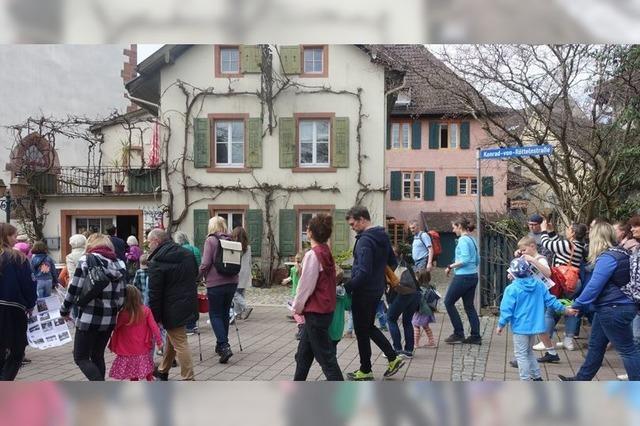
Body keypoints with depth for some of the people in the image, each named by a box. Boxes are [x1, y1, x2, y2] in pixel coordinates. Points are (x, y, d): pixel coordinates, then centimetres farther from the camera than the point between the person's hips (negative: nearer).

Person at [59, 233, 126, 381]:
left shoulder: (86, 260, -7)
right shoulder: (119, 264, 7)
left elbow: (74, 289, -8)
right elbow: (121, 296, 7)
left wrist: (64, 310, 6)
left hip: (89, 318, -6)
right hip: (109, 320, 6)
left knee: (81, 358, 4)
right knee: (98, 356, 19)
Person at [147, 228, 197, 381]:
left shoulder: (156, 262, -15)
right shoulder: (187, 254, 8)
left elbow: (154, 293, -15)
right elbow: (195, 274, 17)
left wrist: (155, 316, -9)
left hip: (172, 308, -8)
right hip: (189, 302, 8)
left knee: (179, 343, -2)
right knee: (172, 338, 22)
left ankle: (189, 379, 1)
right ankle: (163, 371, 36)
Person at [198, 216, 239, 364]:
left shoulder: (211, 240, -8)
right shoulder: (231, 240, 8)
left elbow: (205, 263, -12)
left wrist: (198, 275, 4)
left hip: (216, 283, -5)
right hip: (232, 282, 6)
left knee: (215, 315, 2)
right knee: (225, 313, 16)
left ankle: (224, 346, -12)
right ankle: (221, 345, 26)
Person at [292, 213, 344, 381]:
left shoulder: (312, 255, -18)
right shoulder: (327, 253, 9)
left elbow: (306, 285, -17)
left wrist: (297, 307, -3)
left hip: (316, 312, -9)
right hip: (326, 309, 9)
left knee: (326, 357, -4)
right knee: (303, 355, 20)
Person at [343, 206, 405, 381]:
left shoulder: (365, 240, -22)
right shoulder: (383, 237, 8)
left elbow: (363, 272, -27)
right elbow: (393, 262, 16)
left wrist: (347, 287, -21)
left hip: (364, 293, -9)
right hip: (377, 291, 9)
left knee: (362, 331, 5)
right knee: (369, 327, 22)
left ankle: (365, 371, 16)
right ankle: (393, 358, 18)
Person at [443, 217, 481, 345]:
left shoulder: (463, 240, -14)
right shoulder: (472, 239, 14)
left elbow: (465, 259, -22)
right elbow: (477, 260, 18)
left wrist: (450, 267, -14)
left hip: (463, 277, -9)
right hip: (473, 276, 9)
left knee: (448, 302, 4)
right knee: (469, 306, 12)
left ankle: (458, 333, 6)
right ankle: (476, 336, 11)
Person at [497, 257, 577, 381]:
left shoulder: (512, 289, -17)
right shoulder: (539, 284, 0)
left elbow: (507, 310, -15)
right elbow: (550, 300, 6)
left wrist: (501, 325, -3)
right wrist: (565, 310, 19)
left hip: (521, 327, -6)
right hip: (534, 325, 6)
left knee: (521, 354, 4)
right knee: (529, 351, 23)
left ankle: (525, 381, 4)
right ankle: (537, 377, 28)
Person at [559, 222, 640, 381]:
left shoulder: (608, 258, -21)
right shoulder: (619, 253, 9)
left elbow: (594, 286, -21)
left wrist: (577, 305, -12)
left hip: (615, 310, -10)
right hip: (609, 308, 10)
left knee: (627, 350, -1)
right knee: (596, 345, 18)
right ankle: (582, 379, 29)